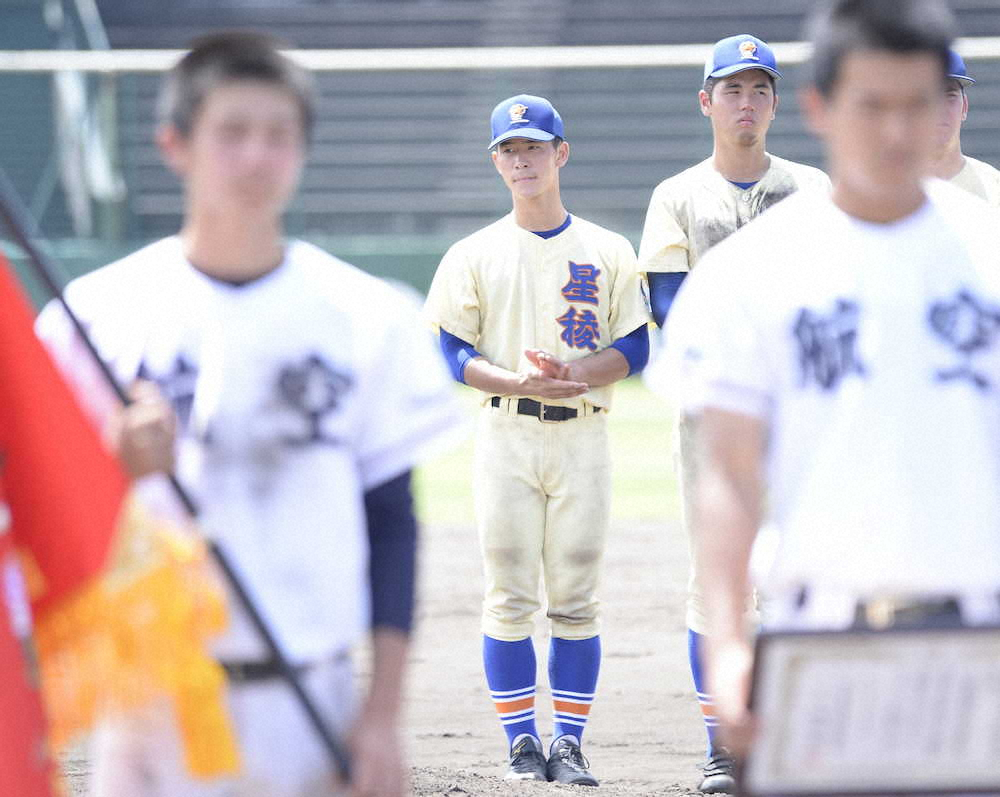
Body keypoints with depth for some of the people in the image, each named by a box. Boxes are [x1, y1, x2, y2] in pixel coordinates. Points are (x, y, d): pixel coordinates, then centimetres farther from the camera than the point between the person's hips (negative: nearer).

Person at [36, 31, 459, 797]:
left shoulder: (369, 318, 3)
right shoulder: (101, 312, 1)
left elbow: (391, 522, 5)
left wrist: (383, 712, -1)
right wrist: (124, 471, -19)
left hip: (306, 706, 1)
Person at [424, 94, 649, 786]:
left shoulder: (609, 252, 9)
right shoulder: (474, 256, 8)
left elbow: (633, 349, 4)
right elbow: (450, 351, 2)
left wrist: (572, 374, -15)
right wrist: (519, 383, -15)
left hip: (583, 435, 0)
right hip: (506, 435, 0)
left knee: (577, 599, -1)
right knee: (509, 598, -3)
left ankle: (568, 742, 5)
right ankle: (522, 742, 3)